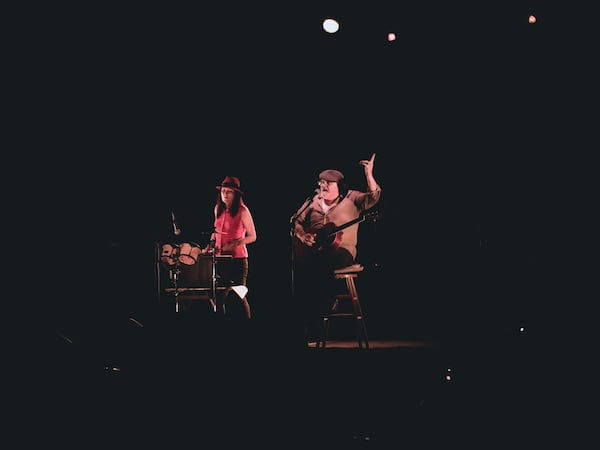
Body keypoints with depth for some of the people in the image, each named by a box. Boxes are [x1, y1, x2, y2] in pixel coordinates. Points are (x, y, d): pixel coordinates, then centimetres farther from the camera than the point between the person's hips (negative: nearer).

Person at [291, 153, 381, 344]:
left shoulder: (351, 198, 7)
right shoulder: (314, 200, 19)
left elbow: (373, 197, -9)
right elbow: (297, 221, 18)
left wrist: (369, 174, -22)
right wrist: (302, 234, -3)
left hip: (341, 249, -4)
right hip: (313, 248, 4)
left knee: (323, 263, -37)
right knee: (299, 263, -28)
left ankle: (317, 316, -22)